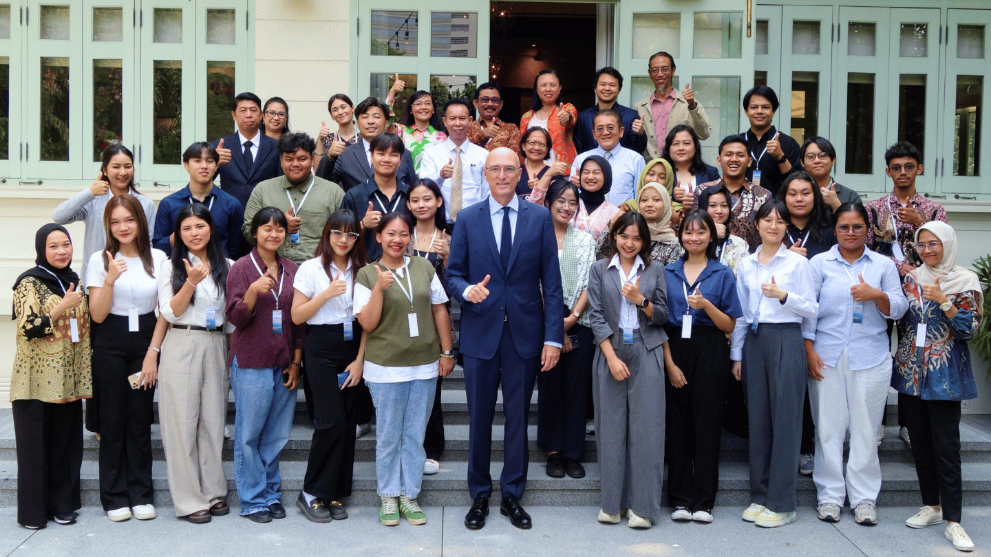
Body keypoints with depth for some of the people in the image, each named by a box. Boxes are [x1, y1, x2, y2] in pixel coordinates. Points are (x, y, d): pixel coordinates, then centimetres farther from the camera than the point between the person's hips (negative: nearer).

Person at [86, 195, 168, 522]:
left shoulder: (158, 259, 2)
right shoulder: (100, 260, -1)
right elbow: (97, 314, -5)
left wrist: (153, 352, -3)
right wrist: (110, 280, -20)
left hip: (146, 342, 1)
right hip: (111, 345, -1)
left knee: (141, 419, 4)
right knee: (113, 419, 2)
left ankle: (141, 495, 14)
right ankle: (114, 496, 13)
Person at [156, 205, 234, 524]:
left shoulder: (227, 267, 10)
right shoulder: (171, 267, 3)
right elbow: (170, 313, -5)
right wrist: (191, 282, -16)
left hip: (215, 348, 2)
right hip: (181, 349, -2)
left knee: (213, 420, 6)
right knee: (183, 422, -1)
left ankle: (213, 491, 17)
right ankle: (190, 500, 6)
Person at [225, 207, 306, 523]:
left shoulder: (292, 270, 10)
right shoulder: (241, 268, -2)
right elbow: (235, 316, -9)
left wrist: (296, 361, 8)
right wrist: (253, 292, -27)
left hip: (284, 363, 4)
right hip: (251, 363, -4)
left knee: (278, 433, 8)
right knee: (249, 434, 1)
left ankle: (271, 494, 22)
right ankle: (253, 500, 13)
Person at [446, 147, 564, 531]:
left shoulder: (540, 218, 2)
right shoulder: (467, 219, 4)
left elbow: (551, 281, 0)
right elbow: (453, 274, 5)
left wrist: (554, 337, -6)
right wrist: (467, 290, -19)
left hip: (525, 333, 0)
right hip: (480, 332, 0)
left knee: (518, 417, 8)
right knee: (479, 418, 8)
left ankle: (512, 496, 22)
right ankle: (479, 496, 23)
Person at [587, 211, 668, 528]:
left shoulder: (654, 271, 10)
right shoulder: (600, 270, 7)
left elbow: (663, 316, 8)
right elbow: (596, 316, 1)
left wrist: (640, 300, -11)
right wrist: (612, 357, -9)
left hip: (646, 355, 0)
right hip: (610, 353, 0)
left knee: (646, 427, -3)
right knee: (611, 426, 2)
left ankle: (642, 505, 4)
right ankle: (612, 502, 12)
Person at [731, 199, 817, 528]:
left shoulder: (798, 263, 1)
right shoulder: (746, 265, 12)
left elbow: (812, 310, 0)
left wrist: (784, 295, -16)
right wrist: (737, 354, 11)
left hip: (786, 341, -4)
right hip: (755, 342, 4)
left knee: (784, 419, -4)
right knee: (758, 418, 6)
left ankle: (781, 503, 2)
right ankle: (760, 495, 16)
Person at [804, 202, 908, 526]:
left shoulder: (883, 265, 10)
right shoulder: (820, 263, 7)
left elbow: (899, 309, 7)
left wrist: (877, 295, -13)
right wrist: (809, 350, -5)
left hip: (871, 358, 1)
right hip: (827, 356, 0)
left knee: (865, 427, 2)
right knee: (828, 426, 2)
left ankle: (864, 497, 12)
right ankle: (830, 495, 12)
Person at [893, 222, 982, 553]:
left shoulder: (965, 281, -3)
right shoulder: (910, 278, 8)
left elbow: (970, 329, -10)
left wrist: (943, 301, -17)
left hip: (944, 376, -4)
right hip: (910, 373, 4)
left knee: (946, 446, -6)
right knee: (920, 442, 10)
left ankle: (953, 521, -2)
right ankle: (931, 506, 23)